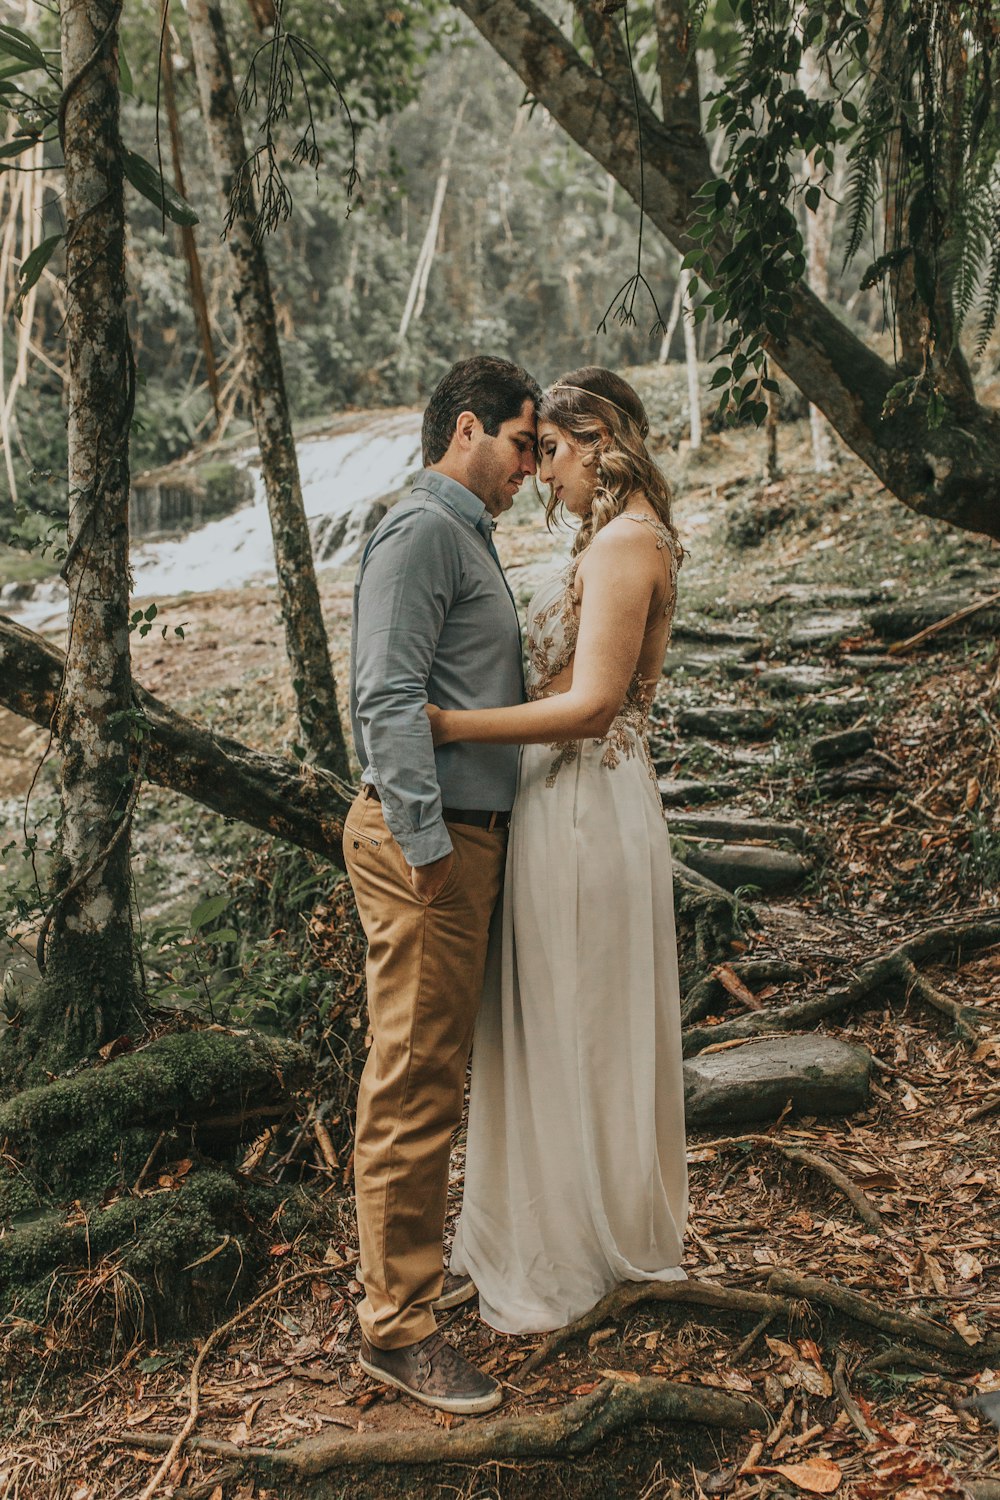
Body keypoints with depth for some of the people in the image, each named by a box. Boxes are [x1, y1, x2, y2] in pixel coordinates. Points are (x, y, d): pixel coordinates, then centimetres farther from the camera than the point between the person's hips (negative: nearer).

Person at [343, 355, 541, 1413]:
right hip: (428, 840, -10)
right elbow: (387, 699, -20)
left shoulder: (467, 535, 21)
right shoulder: (422, 530, -11)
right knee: (416, 1081, -3)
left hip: (466, 834, 10)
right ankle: (398, 1325, 9)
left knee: (429, 1074, 19)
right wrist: (426, 844, -23)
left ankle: (405, 1257, 34)